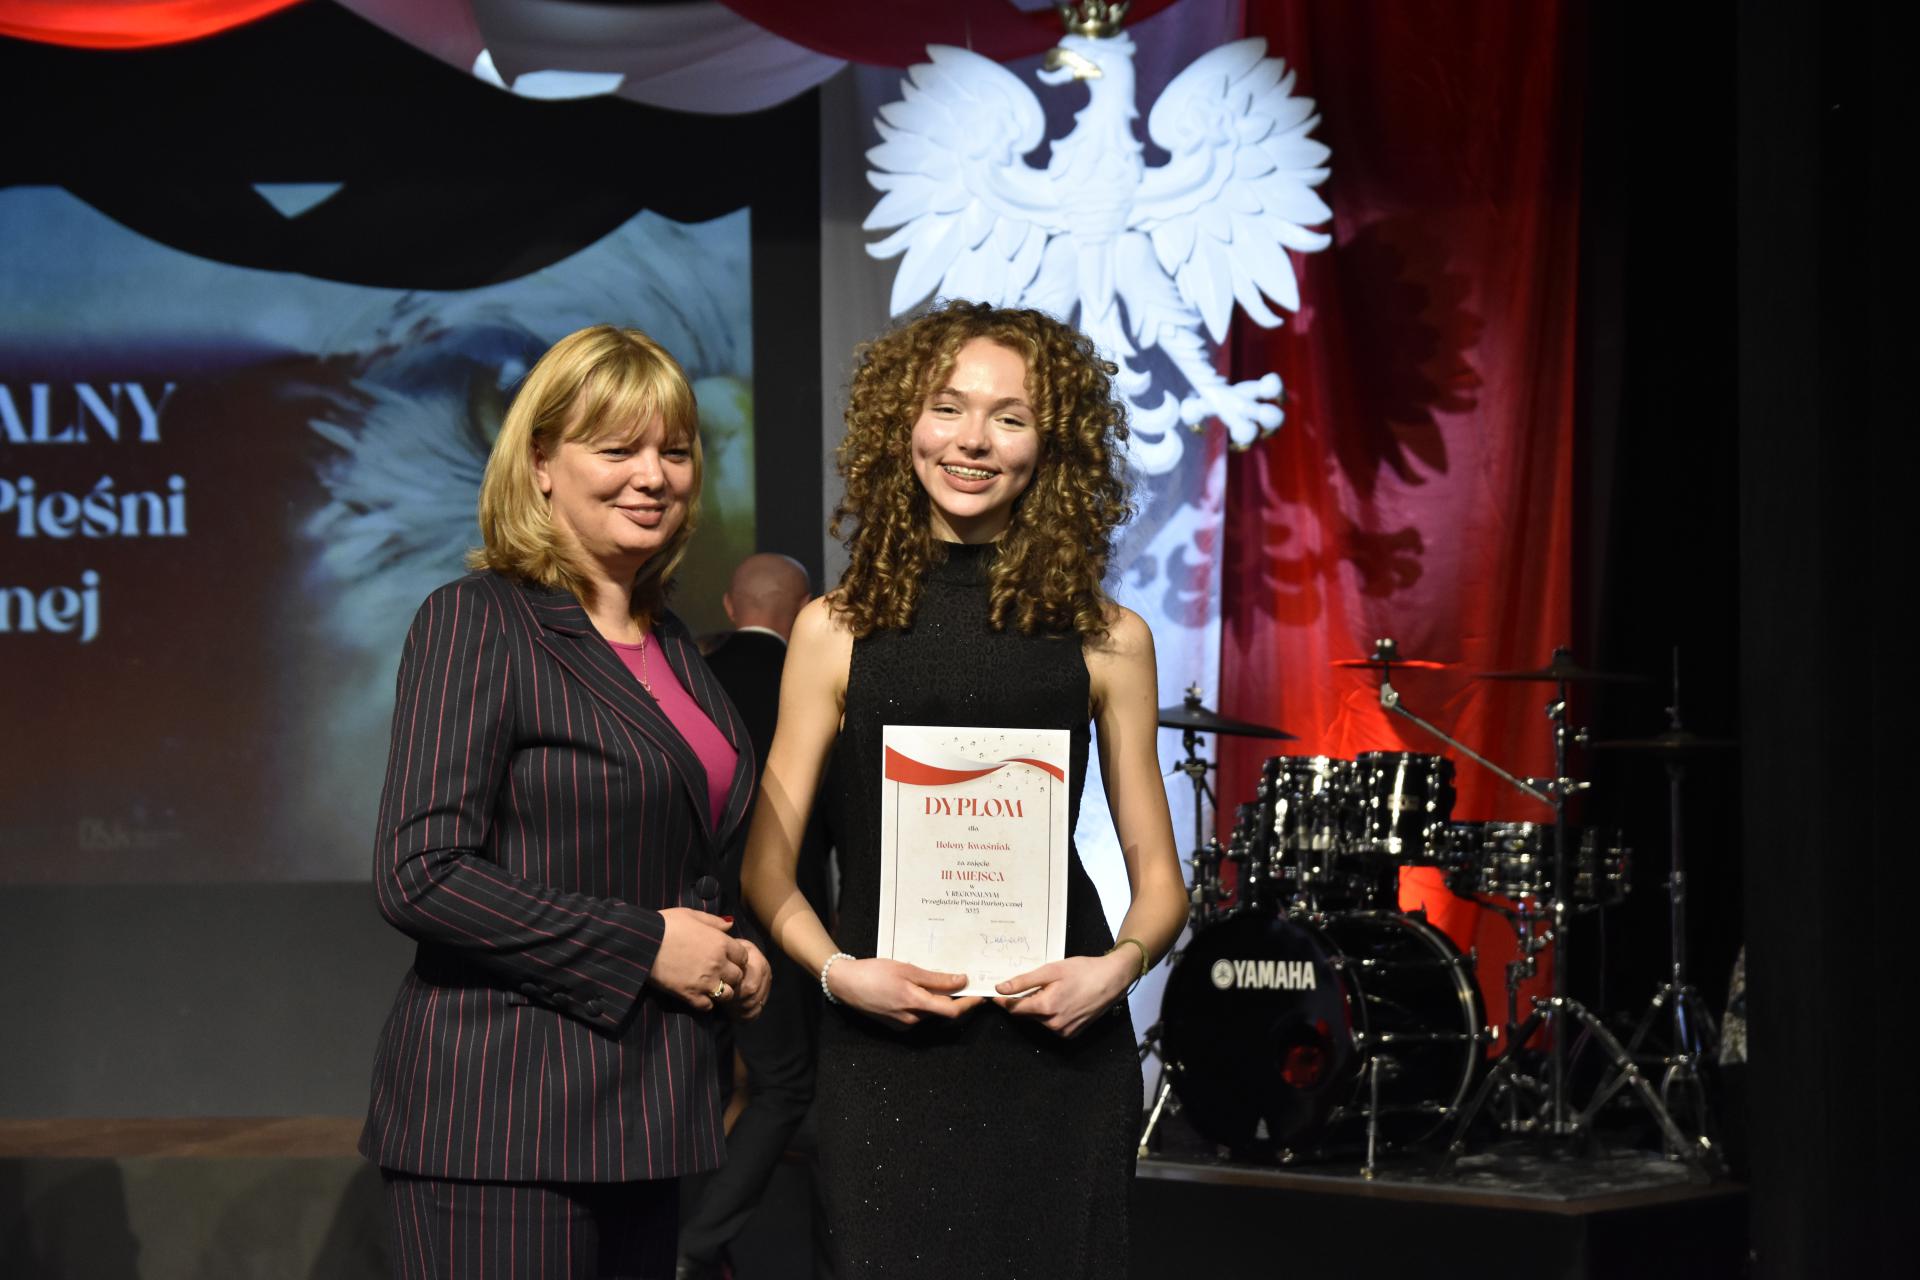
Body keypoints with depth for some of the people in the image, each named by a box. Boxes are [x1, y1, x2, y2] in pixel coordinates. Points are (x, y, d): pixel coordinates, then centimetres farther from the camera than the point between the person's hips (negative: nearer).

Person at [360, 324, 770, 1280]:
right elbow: (418, 876, -18)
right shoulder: (480, 623, -8)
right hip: (501, 1123, -8)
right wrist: (642, 946, -15)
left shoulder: (670, 645, 17)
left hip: (642, 1117, 8)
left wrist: (725, 956, 8)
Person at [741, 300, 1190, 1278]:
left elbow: (1156, 872, 8)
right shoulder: (836, 631, 4)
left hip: (1056, 1047, 0)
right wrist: (837, 969, -12)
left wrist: (1121, 964, -11)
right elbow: (766, 864, 5)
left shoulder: (1107, 640, 5)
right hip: (886, 1047, 0)